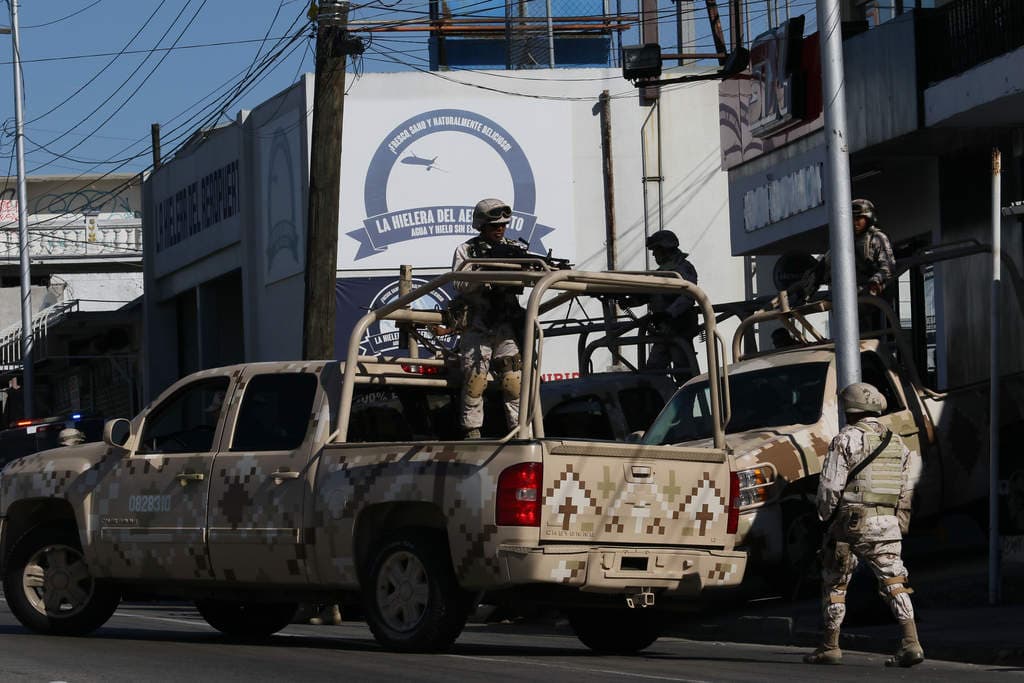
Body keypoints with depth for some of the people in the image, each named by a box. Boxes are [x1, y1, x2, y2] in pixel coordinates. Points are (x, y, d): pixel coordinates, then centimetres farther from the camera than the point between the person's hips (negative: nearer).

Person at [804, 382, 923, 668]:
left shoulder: (846, 439, -8)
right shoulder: (897, 443, 12)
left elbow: (830, 485, -11)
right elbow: (906, 492, 14)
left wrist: (825, 516, 2)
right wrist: (900, 525, 19)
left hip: (851, 523, -5)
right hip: (888, 525, 5)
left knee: (834, 584, 9)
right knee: (894, 584, 3)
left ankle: (830, 647, 14)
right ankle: (911, 643, -12)